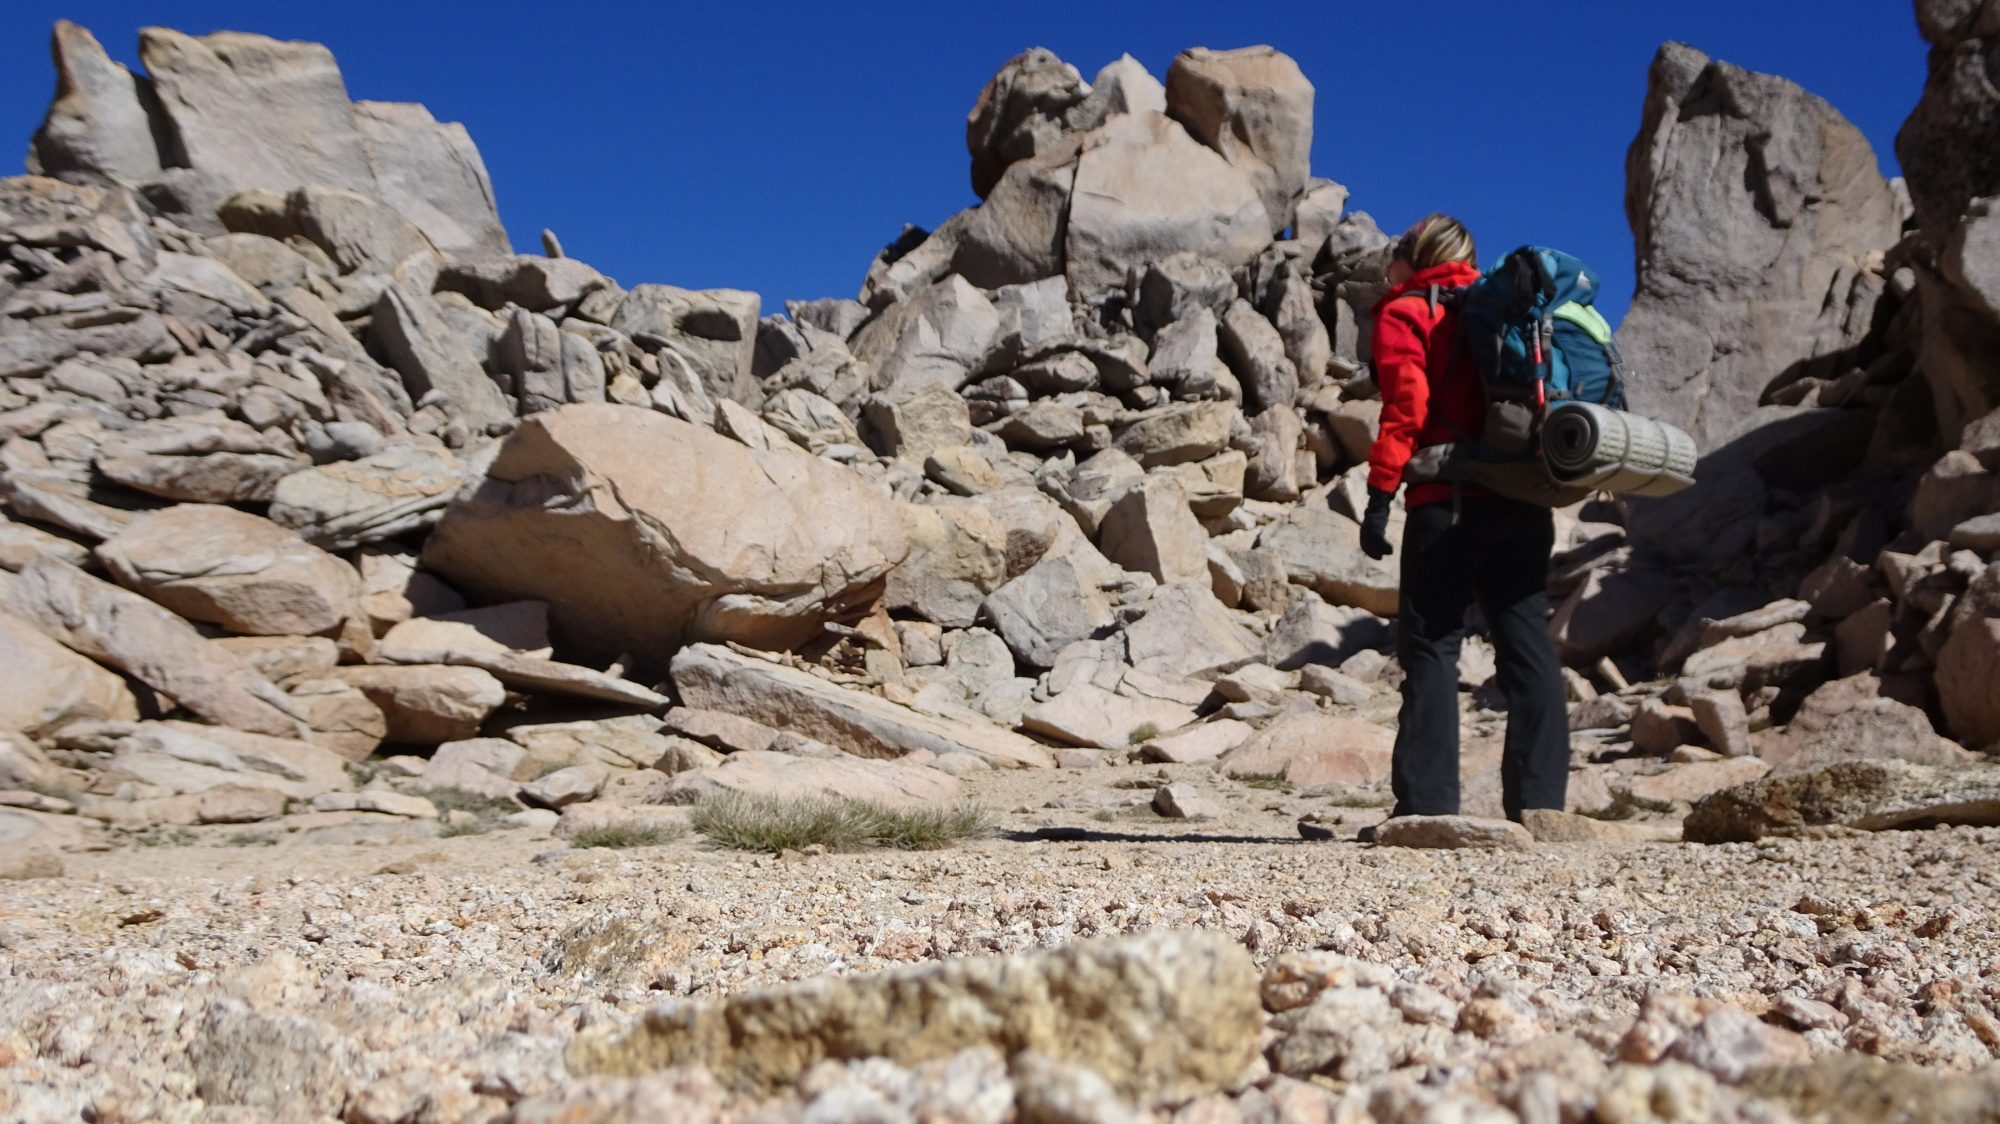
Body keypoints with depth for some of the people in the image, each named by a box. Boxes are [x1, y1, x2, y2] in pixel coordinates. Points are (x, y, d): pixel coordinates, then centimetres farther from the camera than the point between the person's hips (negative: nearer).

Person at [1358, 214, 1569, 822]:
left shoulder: (1404, 313, 4)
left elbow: (1406, 405, -10)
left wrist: (1379, 496, -11)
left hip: (1449, 504, -6)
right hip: (1525, 504, 6)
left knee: (1431, 646, -4)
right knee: (1528, 645, 6)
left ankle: (1427, 804, -7)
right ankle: (1540, 800, 5)